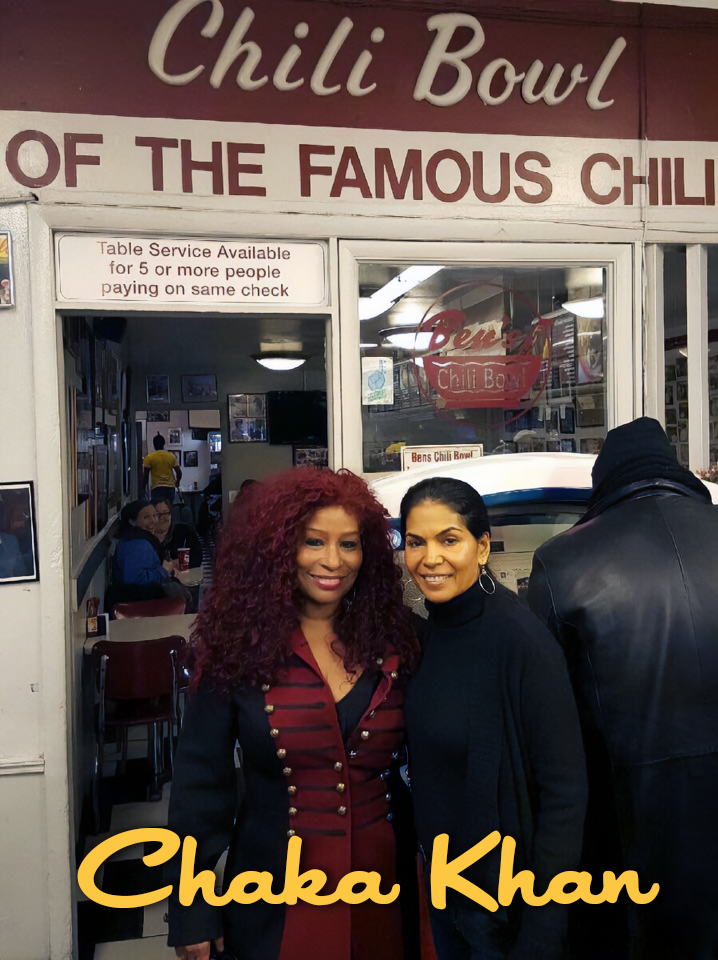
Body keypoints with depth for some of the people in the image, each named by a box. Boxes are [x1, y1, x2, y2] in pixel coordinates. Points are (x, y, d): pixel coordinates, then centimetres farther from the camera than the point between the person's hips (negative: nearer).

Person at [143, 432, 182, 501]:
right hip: (170, 488, 3)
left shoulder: (149, 457, -2)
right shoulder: (172, 456, 5)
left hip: (156, 488, -3)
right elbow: (179, 473, 4)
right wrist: (177, 483, 23)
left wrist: (143, 489, 5)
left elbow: (145, 475, -4)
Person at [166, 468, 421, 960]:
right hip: (277, 900, -2)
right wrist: (193, 915, -6)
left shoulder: (391, 642, -4)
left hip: (381, 887, 2)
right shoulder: (241, 646, -11)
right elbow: (201, 779, -7)